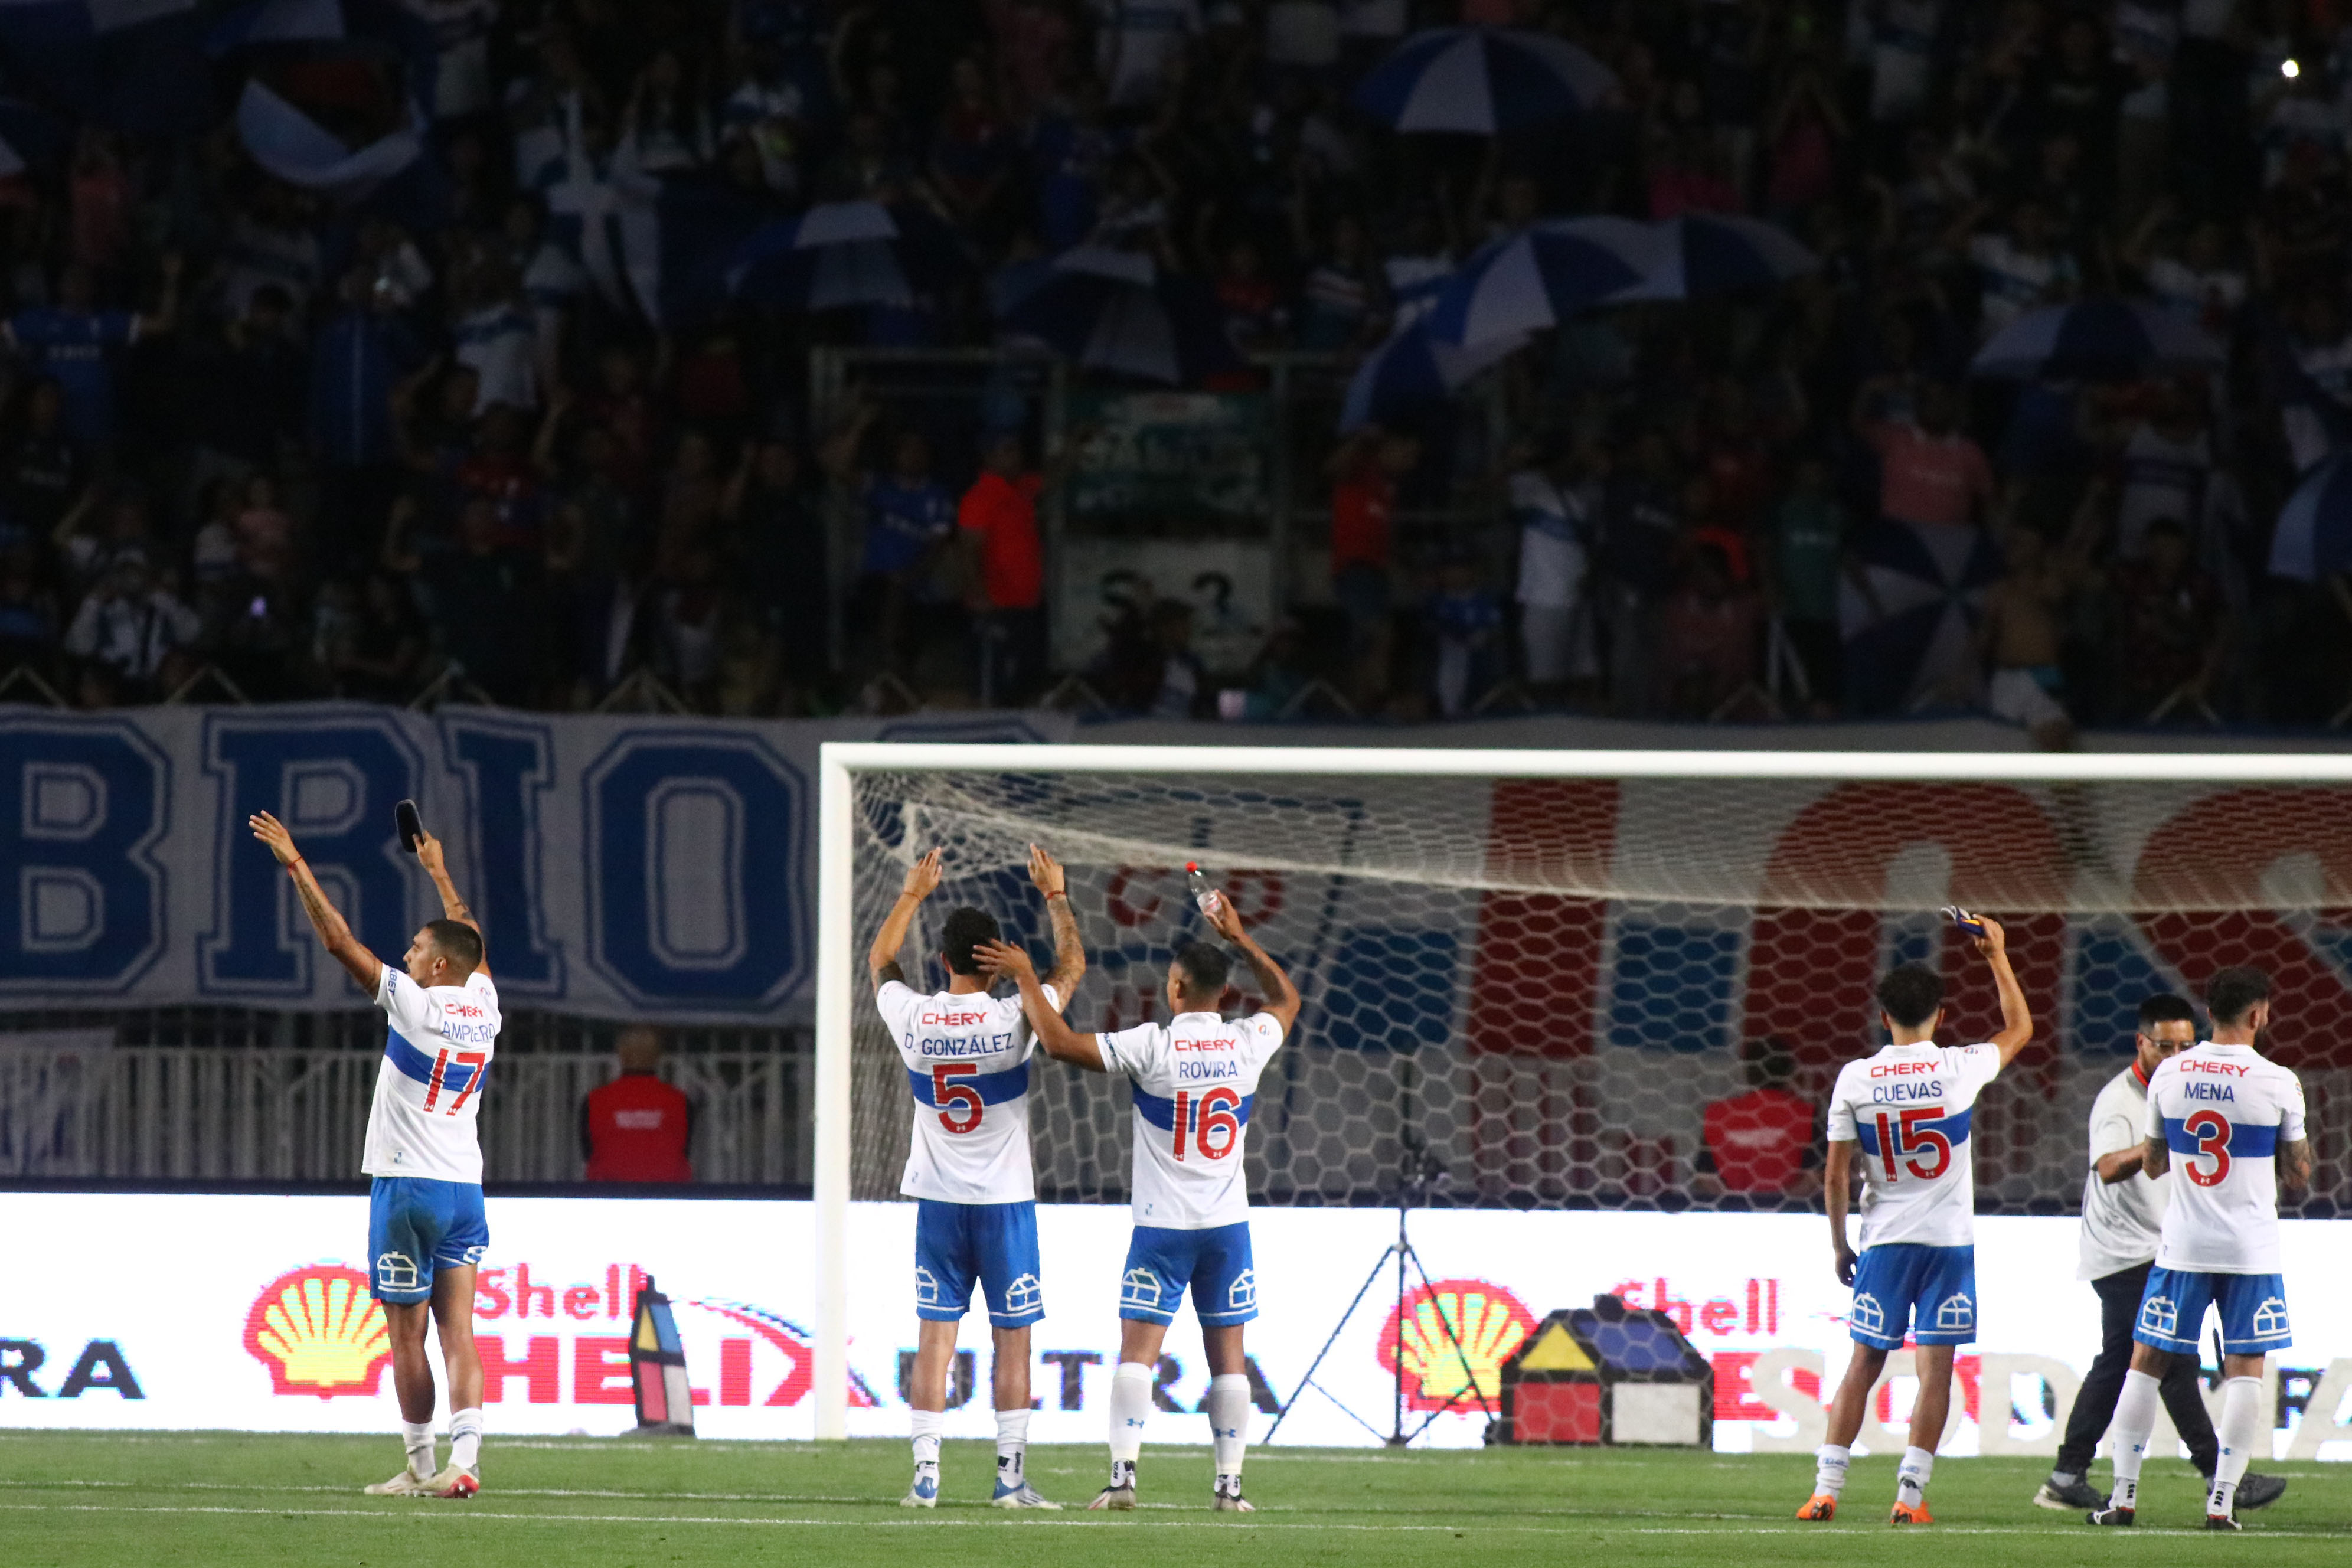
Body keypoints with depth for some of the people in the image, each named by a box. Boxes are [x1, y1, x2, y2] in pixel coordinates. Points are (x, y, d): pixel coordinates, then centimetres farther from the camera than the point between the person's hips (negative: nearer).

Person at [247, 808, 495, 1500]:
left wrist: (296, 865, -3)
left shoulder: (415, 1004, -11)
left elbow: (339, 940, -9)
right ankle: (463, 1462, -11)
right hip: (464, 1188, 6)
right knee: (458, 1331, 0)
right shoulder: (484, 1007, 5)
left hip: (407, 1185, -6)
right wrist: (439, 872, 39)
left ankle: (420, 1464, 4)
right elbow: (471, 941, 26)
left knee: (407, 1335, 1)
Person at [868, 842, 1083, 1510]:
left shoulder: (913, 1019, -6)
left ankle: (925, 1474, 0)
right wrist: (1055, 895, 17)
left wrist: (913, 894, 26)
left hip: (938, 1202, 2)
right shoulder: (1014, 1020, -13)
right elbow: (1072, 964, 5)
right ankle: (1010, 1474, 2)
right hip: (1004, 1202, -2)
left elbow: (879, 960, 17)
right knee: (1013, 1340, 3)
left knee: (934, 1337, 4)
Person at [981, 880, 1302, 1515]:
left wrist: (1026, 979, -3)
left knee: (1138, 1348, -3)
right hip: (1227, 1224, 3)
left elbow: (1060, 1043, -16)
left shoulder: (1153, 1047, -13)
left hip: (1163, 1225, -3)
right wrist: (1239, 939, 30)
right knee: (1228, 1353, 6)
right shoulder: (1247, 1044, 0)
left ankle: (1123, 1473, -12)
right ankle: (1230, 1482, 5)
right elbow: (1286, 998, 23)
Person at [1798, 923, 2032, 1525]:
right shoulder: (1959, 1068, -5)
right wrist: (1997, 958, 21)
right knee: (1936, 1369, 1)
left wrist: (1839, 1245, 11)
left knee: (1863, 1366, 8)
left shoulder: (1854, 1079, -3)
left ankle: (1826, 1488, 4)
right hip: (1950, 1238, -1)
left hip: (1884, 1240, 1)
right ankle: (1910, 1494, -3)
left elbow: (1836, 1175, -1)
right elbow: (2019, 1029, 15)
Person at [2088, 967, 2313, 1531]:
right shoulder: (2278, 1083, -9)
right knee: (2244, 1371, 4)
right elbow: (2298, 1173, 0)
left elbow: (2152, 1163, 10)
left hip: (2182, 1246, 2)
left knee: (2146, 1363, 11)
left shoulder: (2168, 1076, -1)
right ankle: (2222, 1500, -2)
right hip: (2250, 1250, -2)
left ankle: (2123, 1496, 9)